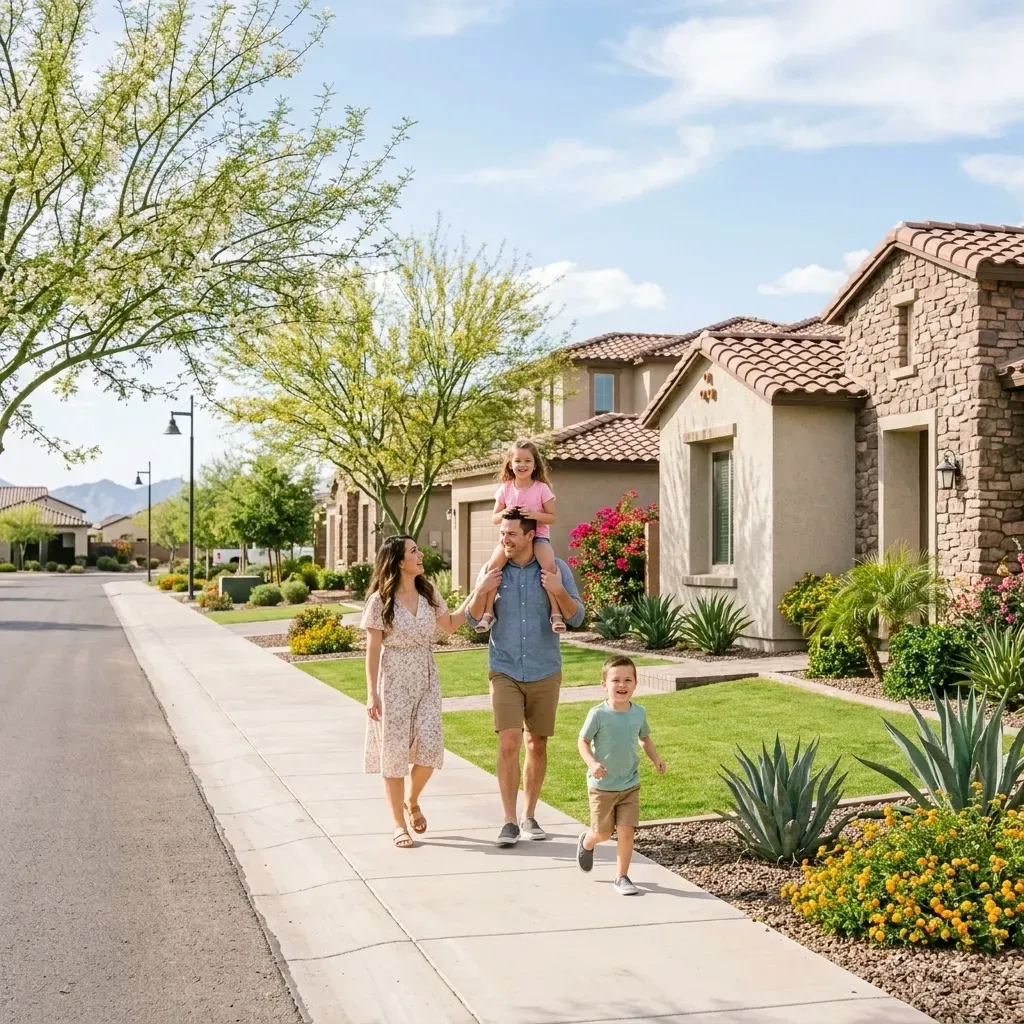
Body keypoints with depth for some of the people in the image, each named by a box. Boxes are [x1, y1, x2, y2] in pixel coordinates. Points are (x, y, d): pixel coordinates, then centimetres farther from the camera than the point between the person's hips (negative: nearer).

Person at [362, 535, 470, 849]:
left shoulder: (428, 593, 6)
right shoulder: (381, 600, -8)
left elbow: (450, 625, 17)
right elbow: (373, 650, -7)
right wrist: (372, 694, -11)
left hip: (426, 679, 4)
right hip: (394, 681, -4)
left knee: (429, 748, -6)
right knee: (394, 751, 0)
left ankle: (411, 800, 24)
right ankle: (399, 824, 11)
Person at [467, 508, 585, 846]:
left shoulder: (555, 568, -4)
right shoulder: (493, 570, -1)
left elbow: (576, 617, -5)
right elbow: (472, 619, 2)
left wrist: (559, 592, -24)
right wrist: (480, 592, -17)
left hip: (544, 672, 1)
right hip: (505, 671, -1)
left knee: (537, 745, 10)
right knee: (509, 743, -12)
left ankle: (529, 816, 23)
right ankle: (509, 821, -6)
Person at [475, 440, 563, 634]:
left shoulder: (541, 488, -2)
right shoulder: (505, 489, 4)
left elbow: (552, 517, -1)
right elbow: (494, 519, 9)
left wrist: (535, 514, -21)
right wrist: (504, 513, -14)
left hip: (537, 536, -2)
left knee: (549, 565, -33)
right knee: (493, 565, -26)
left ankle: (555, 612, -26)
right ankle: (488, 612, -18)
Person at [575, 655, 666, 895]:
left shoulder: (639, 713, -3)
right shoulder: (598, 714, -16)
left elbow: (645, 738, 14)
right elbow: (583, 742, -9)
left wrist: (656, 759, -1)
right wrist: (592, 764, -25)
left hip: (630, 785, 3)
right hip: (602, 786, -3)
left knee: (626, 832, -3)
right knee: (603, 833, 9)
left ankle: (622, 877, 12)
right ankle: (586, 842, 44)